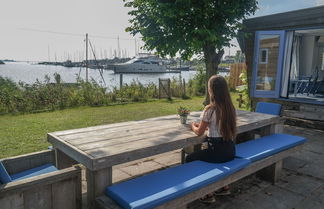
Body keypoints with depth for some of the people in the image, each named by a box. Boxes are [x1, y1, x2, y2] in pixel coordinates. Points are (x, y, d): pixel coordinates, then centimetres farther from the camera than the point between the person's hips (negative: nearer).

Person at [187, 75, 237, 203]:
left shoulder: (210, 109, -18)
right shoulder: (231, 107, 2)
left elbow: (199, 132, -6)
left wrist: (193, 126, 15)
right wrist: (202, 125, 22)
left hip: (217, 151, -7)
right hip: (230, 151, 7)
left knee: (189, 159, 16)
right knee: (199, 154, 33)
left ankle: (208, 194, 18)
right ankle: (224, 186, 34)